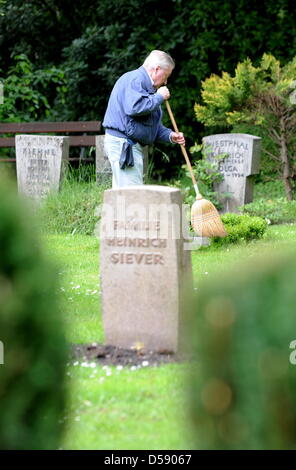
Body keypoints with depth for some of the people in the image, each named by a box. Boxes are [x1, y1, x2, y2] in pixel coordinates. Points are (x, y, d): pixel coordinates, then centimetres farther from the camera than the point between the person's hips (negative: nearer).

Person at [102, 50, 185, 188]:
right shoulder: (135, 79, -9)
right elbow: (134, 107, -28)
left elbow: (152, 124, 26)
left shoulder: (146, 85, 24)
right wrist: (159, 97, -14)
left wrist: (170, 135, 9)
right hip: (123, 143, -11)